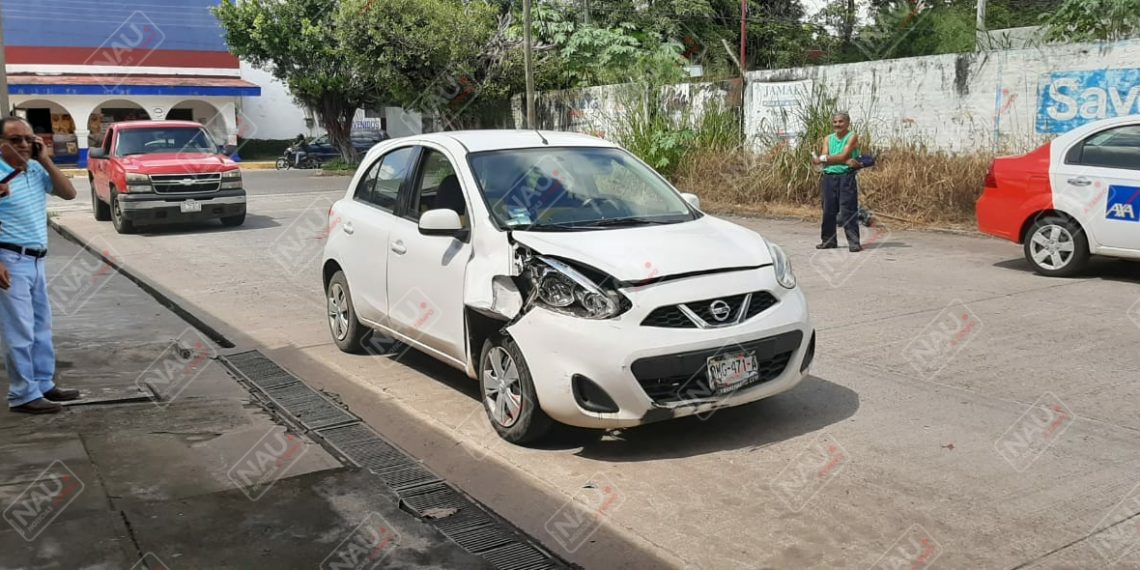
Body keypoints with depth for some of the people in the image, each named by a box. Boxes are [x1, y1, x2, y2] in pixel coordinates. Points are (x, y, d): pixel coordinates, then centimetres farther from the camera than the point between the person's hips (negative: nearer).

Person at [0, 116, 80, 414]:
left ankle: (44, 384, 25)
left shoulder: (36, 169, 7)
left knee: (41, 327, 15)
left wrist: (46, 160, -4)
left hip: (37, 260, 8)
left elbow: (69, 193, 5)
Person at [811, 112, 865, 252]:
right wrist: (845, 161, -13)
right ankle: (828, 240, 18)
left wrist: (823, 159, -9)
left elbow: (843, 156, -11)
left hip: (846, 176, -4)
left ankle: (854, 242, -8)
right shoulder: (828, 139, 14)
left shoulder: (852, 137, 1)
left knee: (848, 210, -9)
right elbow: (824, 158, -1)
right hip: (828, 177, 5)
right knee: (828, 210, 7)